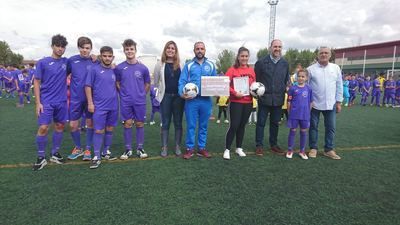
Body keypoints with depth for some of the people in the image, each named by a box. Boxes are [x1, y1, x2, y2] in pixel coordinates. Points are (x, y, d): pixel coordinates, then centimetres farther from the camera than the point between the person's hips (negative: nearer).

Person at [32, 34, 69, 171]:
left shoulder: (66, 62, 5)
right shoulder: (43, 62, -3)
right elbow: (36, 83, -2)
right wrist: (38, 102, -9)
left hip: (61, 102, 4)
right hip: (46, 102, -3)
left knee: (60, 126, 9)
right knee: (43, 128, -8)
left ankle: (55, 154, 24)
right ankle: (41, 158, 7)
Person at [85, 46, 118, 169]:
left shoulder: (114, 70, 7)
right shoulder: (94, 69, -5)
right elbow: (88, 86, -5)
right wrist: (90, 103, -10)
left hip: (113, 106, 4)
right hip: (99, 106, -4)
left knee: (110, 129, 13)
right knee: (99, 131, -2)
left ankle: (106, 151, 29)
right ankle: (96, 157, 7)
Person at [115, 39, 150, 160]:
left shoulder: (143, 68, -1)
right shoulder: (119, 68, -1)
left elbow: (147, 84, 9)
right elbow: (117, 83, 10)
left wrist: (141, 94, 4)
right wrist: (123, 93, 3)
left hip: (140, 101, 0)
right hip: (125, 102, 0)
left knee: (140, 124, 7)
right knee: (127, 124, 5)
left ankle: (140, 148, 20)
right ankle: (128, 149, 18)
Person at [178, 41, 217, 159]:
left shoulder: (211, 65, 10)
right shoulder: (188, 65, 4)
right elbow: (182, 81, -2)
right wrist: (182, 93, -19)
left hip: (206, 100, 2)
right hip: (191, 100, -2)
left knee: (204, 125, 10)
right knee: (191, 125, 3)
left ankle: (202, 148, 22)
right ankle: (190, 148, 14)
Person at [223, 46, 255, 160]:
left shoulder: (251, 70, 8)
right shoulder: (232, 69, -6)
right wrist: (234, 92, -22)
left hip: (248, 102, 4)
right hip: (236, 102, -4)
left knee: (242, 125, 13)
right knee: (233, 126, -6)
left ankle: (239, 148, 26)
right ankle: (227, 150, 7)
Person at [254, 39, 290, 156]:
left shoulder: (285, 63, 7)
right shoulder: (261, 62, -3)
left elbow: (287, 80, 16)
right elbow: (255, 79, 2)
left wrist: (284, 90, 7)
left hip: (278, 99, 3)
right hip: (264, 98, -3)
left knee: (275, 123, 13)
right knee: (261, 123, 3)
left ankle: (274, 144, 26)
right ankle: (259, 145, 13)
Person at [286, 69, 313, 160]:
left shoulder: (309, 89, 2)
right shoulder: (293, 88, -3)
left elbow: (310, 102, 8)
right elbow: (289, 102, 0)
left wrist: (308, 112, 5)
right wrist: (289, 112, 0)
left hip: (305, 114, 2)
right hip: (294, 114, -2)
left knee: (303, 132, 11)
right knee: (292, 131, 6)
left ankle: (302, 151, 25)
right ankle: (290, 150, 19)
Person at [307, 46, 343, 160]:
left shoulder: (336, 68, 6)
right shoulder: (311, 69, -3)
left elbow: (339, 86, 8)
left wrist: (339, 102, 5)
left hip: (331, 104, 3)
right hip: (314, 103, -2)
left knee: (331, 127, 7)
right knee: (313, 127, 6)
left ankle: (329, 149, 20)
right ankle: (313, 148, 19)